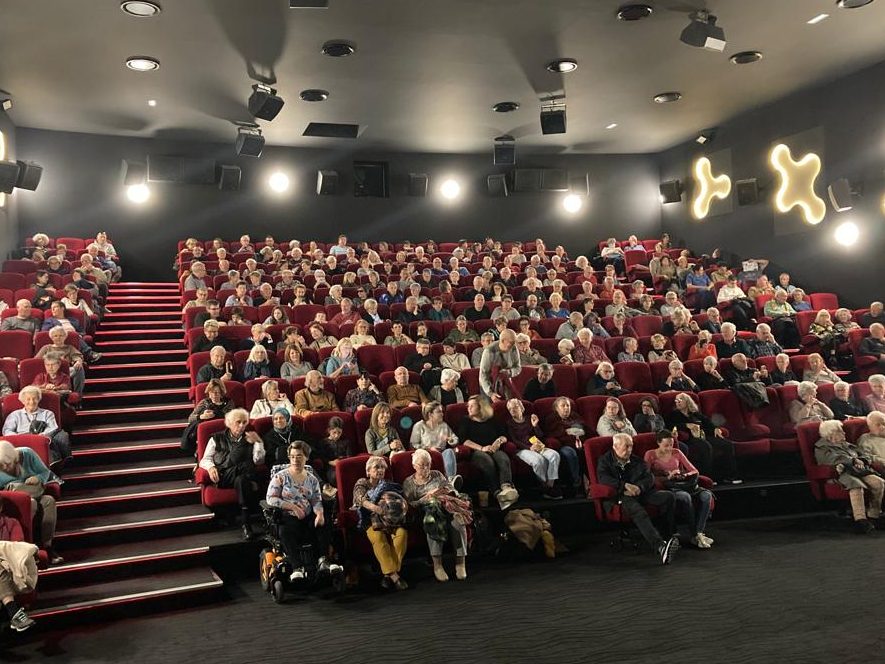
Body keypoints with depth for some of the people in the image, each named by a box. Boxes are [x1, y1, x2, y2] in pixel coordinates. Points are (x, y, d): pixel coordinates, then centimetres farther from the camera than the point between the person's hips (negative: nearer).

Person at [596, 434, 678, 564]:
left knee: (669, 497, -17)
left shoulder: (637, 461, 22)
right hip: (620, 496, -5)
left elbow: (650, 477, 8)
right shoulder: (605, 460, 9)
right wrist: (625, 486, -21)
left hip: (640, 493, 5)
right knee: (636, 509, -38)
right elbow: (603, 478, -10)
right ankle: (660, 546, -52)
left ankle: (667, 536, -16)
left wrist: (639, 487, -14)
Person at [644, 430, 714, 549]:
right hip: (664, 487, -5)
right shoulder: (650, 455, 5)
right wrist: (668, 477, -18)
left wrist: (685, 475, -8)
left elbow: (695, 471, 15)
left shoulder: (677, 453, 16)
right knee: (685, 497, -37)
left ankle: (700, 532, -28)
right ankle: (695, 535, -28)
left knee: (706, 494, -25)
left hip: (681, 485, 5)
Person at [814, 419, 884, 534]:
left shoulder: (846, 445, 29)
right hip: (843, 473, -7)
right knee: (857, 487, -38)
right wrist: (854, 461, -9)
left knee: (879, 483, -22)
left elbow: (865, 456, 24)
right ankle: (860, 520, -45)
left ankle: (873, 514, -13)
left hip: (860, 471, 7)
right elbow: (834, 459, -10)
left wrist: (862, 461, 1)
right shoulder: (821, 448, 7)